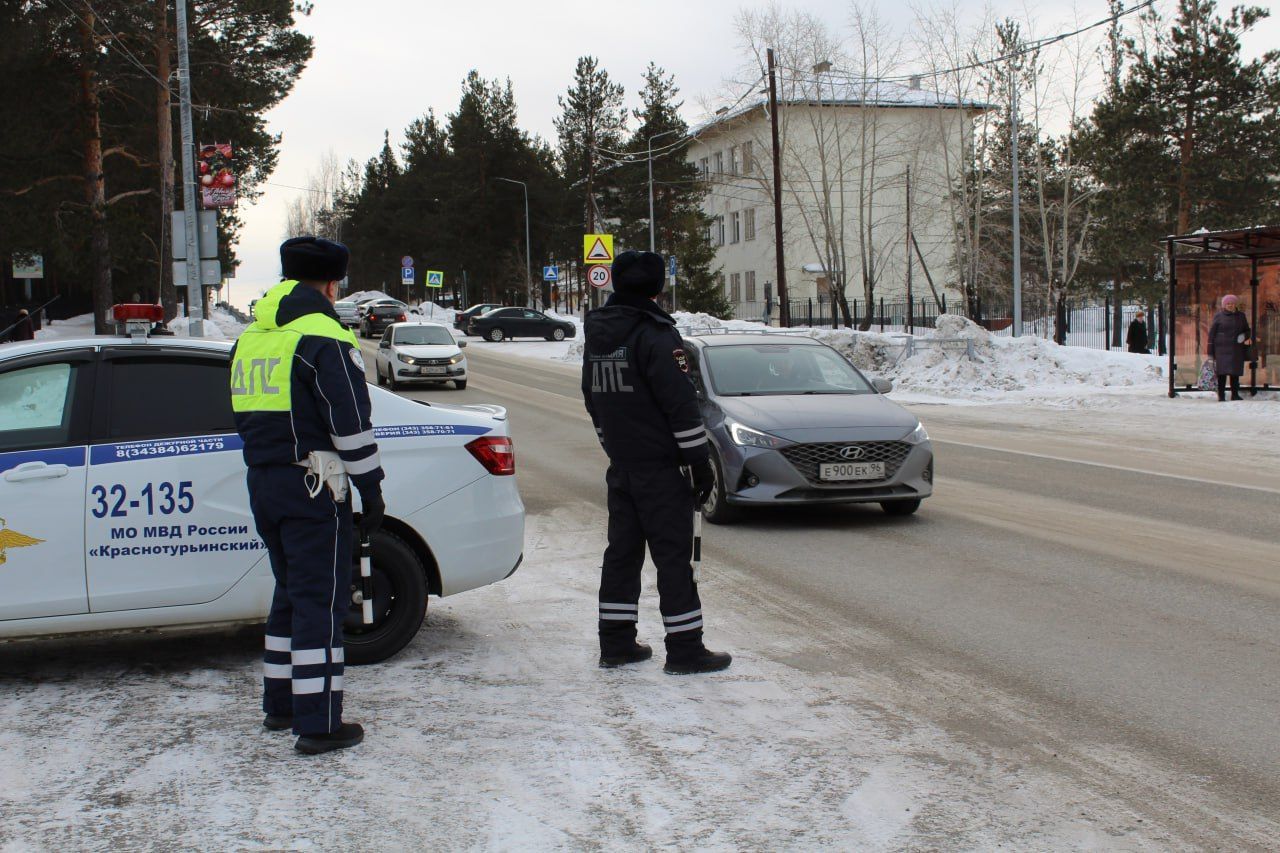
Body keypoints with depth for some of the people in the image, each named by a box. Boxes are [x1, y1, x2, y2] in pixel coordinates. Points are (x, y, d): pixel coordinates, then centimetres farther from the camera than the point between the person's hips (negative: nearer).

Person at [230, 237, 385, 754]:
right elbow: (350, 424, -16)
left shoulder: (249, 341, 14)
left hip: (263, 483, 8)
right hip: (312, 488, -8)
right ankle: (319, 724, -2)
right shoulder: (323, 340, -13)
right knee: (320, 602, -3)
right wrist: (371, 489, -11)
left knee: (292, 593, 20)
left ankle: (280, 705, 27)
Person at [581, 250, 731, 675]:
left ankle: (616, 643, 17)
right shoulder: (655, 334, -16)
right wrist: (700, 462, -13)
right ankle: (684, 649, 1)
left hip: (620, 465, 8)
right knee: (673, 555, -3)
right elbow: (681, 404, -18)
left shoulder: (597, 336, 10)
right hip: (659, 467, -8)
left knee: (622, 549, 13)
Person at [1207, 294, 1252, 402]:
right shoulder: (1218, 316, 1)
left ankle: (1235, 395, 14)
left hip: (1236, 349, 4)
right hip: (1222, 348, -3)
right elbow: (1212, 333, 1)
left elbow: (1246, 329, 23)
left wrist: (1247, 338, -1)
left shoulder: (1241, 316, 12)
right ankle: (1221, 396, -3)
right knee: (1222, 372, -8)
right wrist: (1210, 351, -4)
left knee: (1235, 372, 5)